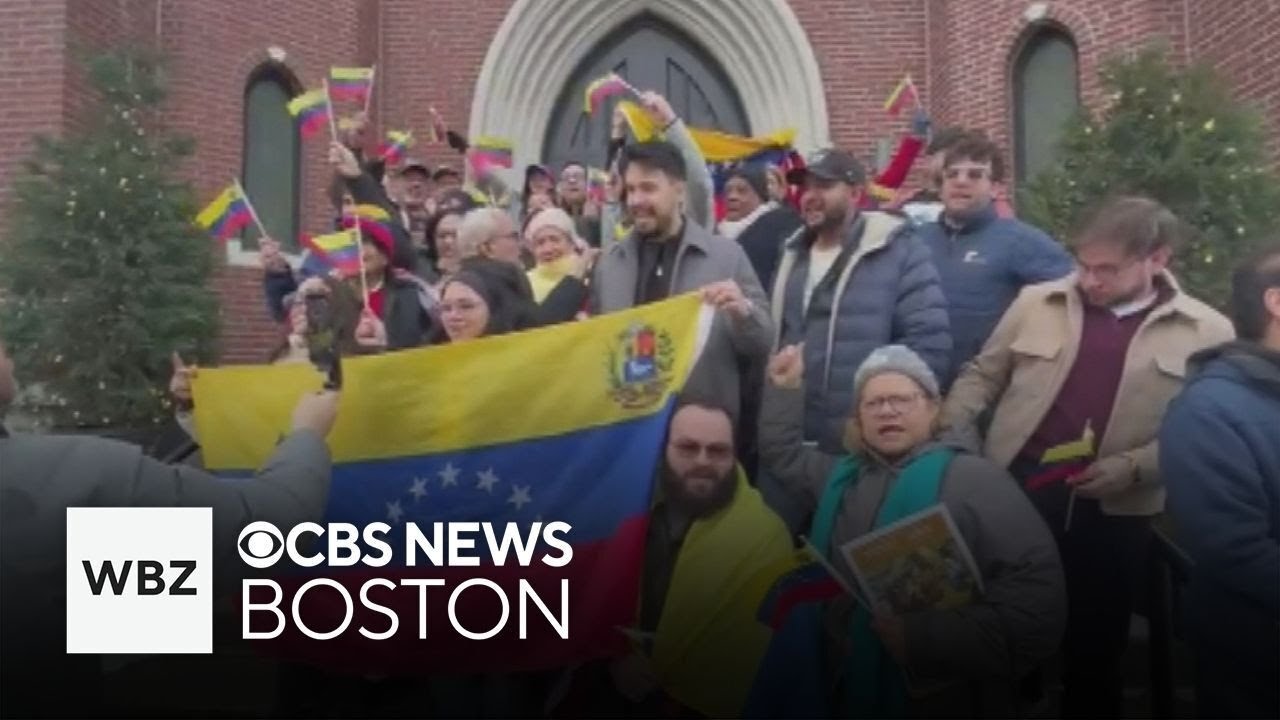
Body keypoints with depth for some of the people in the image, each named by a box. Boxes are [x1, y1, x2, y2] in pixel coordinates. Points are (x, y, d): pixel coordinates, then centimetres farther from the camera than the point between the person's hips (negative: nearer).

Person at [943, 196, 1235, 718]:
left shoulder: (1206, 332, 1)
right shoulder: (1036, 303, 5)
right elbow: (981, 376, 12)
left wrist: (1134, 467, -14)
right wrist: (949, 442, -3)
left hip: (1115, 513, -1)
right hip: (1015, 493, 2)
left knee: (1095, 644, 13)